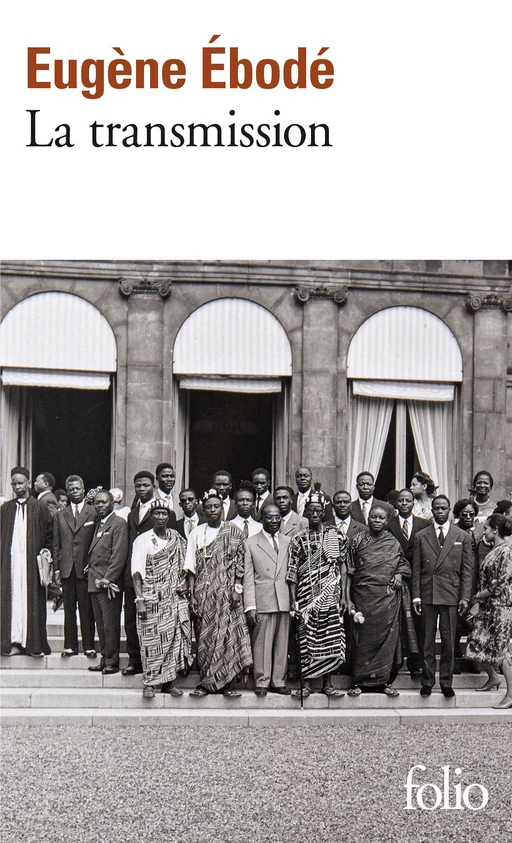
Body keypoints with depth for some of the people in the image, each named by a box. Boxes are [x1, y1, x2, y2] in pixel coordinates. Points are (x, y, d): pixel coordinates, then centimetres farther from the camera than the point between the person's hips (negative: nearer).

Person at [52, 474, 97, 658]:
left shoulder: (94, 513, 3)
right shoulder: (60, 515, 13)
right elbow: (56, 544, 11)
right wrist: (56, 569, 4)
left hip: (86, 568, -3)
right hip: (66, 568, 3)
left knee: (86, 609, 0)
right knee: (69, 609, 5)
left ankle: (89, 646, 6)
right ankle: (70, 645, 11)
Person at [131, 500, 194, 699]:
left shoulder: (177, 539, 10)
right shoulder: (142, 540, -3)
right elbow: (137, 573, -8)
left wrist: (183, 584, 3)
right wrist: (140, 599, -16)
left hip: (174, 599, 4)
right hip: (152, 600, -4)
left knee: (174, 638, 3)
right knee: (152, 641, -2)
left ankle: (168, 682, 13)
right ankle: (149, 683, 7)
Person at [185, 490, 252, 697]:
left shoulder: (232, 530, 4)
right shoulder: (197, 533, 9)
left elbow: (240, 561, 1)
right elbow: (192, 567, 6)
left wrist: (237, 589, -8)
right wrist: (192, 595, 0)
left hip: (227, 590, -2)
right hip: (204, 591, 2)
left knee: (227, 633, -5)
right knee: (205, 635, 1)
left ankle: (226, 683, 1)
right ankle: (207, 683, 6)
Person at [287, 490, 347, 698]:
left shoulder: (336, 537, 6)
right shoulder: (298, 539, 4)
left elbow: (343, 566, 7)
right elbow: (292, 571, 3)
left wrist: (343, 595, 2)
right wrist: (293, 600, -2)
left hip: (330, 596, 1)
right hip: (306, 596, -1)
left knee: (331, 640, 1)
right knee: (307, 639, 1)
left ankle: (327, 683, 11)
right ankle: (306, 684, 9)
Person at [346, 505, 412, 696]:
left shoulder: (393, 543, 7)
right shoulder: (358, 540, 3)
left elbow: (404, 564, 22)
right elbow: (350, 571, 3)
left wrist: (399, 574, -1)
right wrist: (348, 599, -2)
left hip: (388, 597, 1)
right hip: (363, 596, -1)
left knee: (386, 636, 0)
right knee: (363, 637, 0)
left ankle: (383, 681, 9)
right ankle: (360, 681, 7)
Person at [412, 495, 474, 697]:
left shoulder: (463, 537, 8)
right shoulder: (421, 536, 9)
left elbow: (467, 570, 5)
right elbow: (416, 569, 7)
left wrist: (465, 597, -3)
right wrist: (416, 595, 0)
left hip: (451, 595, -1)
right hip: (427, 594, 1)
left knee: (449, 641, 1)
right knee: (427, 640, 4)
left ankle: (446, 682, 12)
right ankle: (427, 681, 12)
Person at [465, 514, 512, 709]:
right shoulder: (492, 551, 14)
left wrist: (478, 596, -7)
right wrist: (477, 603, 7)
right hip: (487, 605, 9)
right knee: (477, 645, 8)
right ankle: (493, 677, 30)